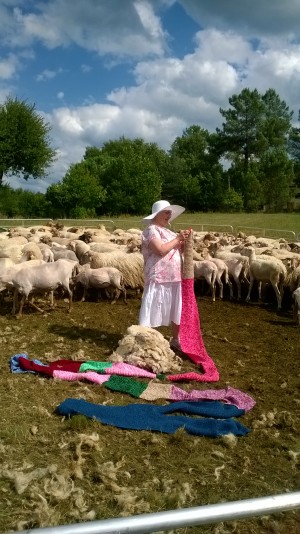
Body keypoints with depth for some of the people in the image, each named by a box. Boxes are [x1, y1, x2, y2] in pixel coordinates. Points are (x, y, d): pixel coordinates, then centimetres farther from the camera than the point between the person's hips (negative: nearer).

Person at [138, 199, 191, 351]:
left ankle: (175, 340, 34)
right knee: (153, 312, -3)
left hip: (174, 277, 9)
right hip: (159, 278, -9)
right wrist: (177, 239, -13)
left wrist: (184, 241, 2)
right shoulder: (151, 230, -10)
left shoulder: (167, 231, 17)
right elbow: (161, 250, -23)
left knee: (176, 311, 18)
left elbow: (178, 250, 21)